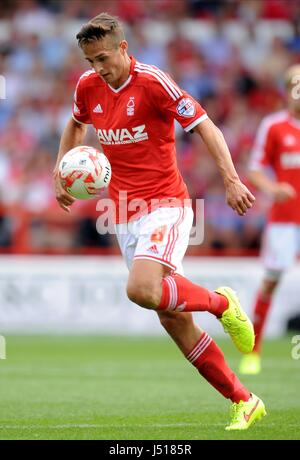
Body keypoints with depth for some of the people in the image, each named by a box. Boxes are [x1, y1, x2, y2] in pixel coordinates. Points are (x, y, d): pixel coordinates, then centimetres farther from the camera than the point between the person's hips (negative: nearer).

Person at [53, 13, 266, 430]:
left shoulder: (153, 83, -13)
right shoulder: (88, 87, 6)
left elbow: (205, 126, -13)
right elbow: (76, 125, 27)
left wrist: (231, 179, -23)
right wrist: (61, 172, 14)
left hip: (165, 206, -6)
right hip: (126, 217, 6)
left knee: (142, 290, -31)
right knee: (173, 321, 3)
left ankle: (221, 303, -3)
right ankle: (244, 402, 11)